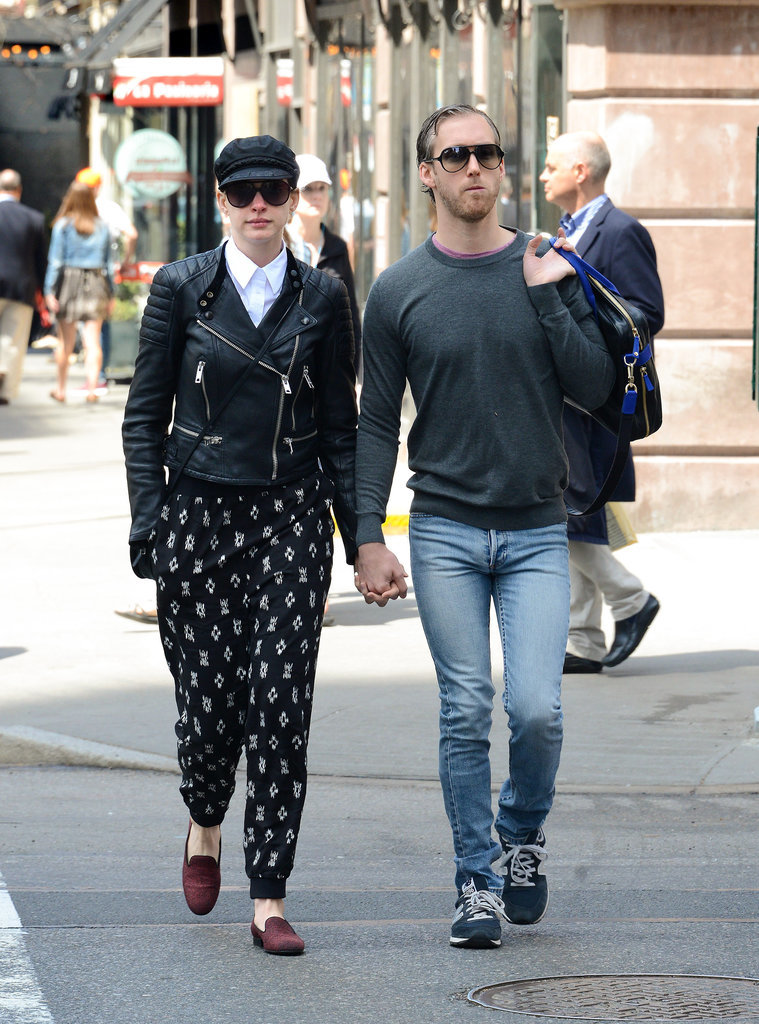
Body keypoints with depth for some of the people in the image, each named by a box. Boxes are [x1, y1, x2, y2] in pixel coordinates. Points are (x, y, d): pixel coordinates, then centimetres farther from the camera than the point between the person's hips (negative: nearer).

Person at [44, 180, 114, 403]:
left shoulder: (63, 226, -2)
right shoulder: (102, 227, 6)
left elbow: (55, 260, -5)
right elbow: (108, 262, 8)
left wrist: (50, 291, -4)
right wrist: (111, 293, 13)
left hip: (69, 280, -1)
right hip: (96, 282, 1)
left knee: (66, 340, 9)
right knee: (92, 340, -3)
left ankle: (61, 389, 20)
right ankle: (92, 387, -16)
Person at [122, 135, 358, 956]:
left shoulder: (322, 297, 5)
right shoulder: (181, 288, 2)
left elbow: (339, 426, 10)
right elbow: (144, 416, 5)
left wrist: (360, 537, 6)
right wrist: (149, 523, -4)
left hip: (291, 518, 0)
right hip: (199, 512, 0)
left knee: (281, 702, -8)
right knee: (210, 697, 1)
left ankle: (268, 899, -3)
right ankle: (204, 825, 35)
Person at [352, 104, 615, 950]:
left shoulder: (549, 269, 4)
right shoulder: (399, 291, 3)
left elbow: (596, 388, 0)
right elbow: (376, 425, 5)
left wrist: (547, 300, -10)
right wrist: (369, 539, -2)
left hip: (536, 531, 0)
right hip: (444, 533, 0)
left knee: (537, 710, -9)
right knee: (465, 714, 0)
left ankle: (522, 833, 18)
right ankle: (476, 881, 11)